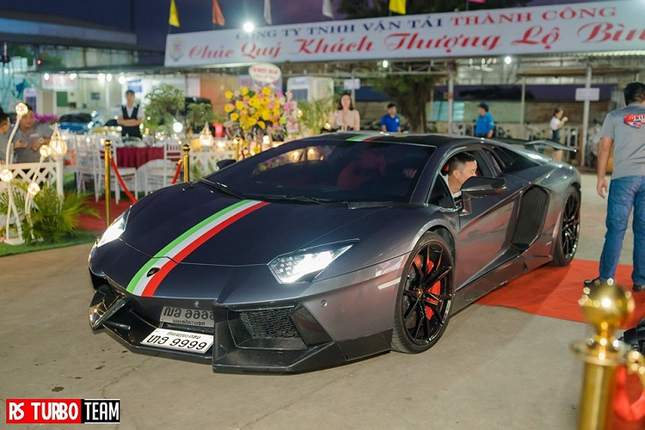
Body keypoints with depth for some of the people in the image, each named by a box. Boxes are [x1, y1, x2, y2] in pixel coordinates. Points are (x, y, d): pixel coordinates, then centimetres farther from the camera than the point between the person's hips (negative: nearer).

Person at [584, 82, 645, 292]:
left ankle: (605, 279, 1)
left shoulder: (614, 116, 10)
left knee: (616, 229, 0)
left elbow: (604, 149, 5)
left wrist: (601, 178, 9)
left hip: (624, 177, -2)